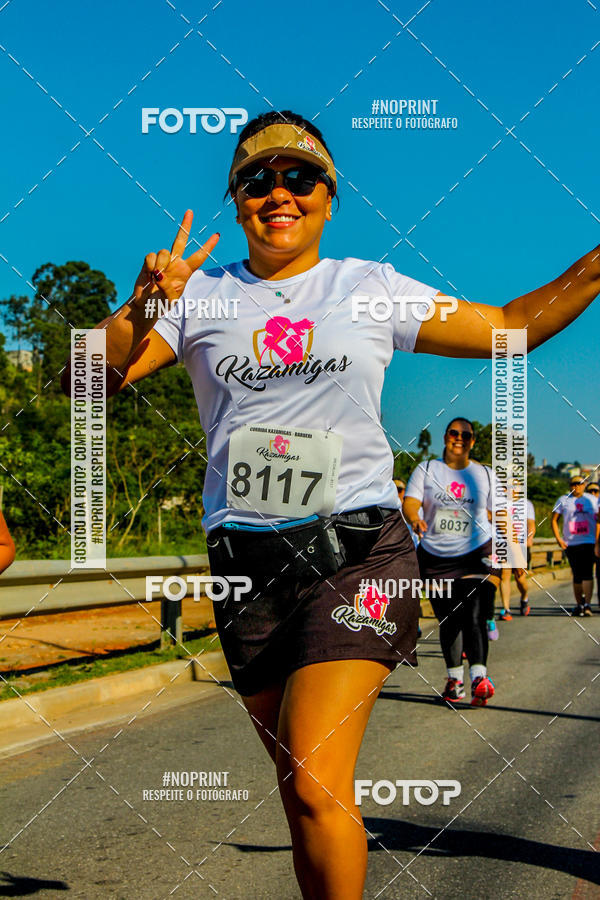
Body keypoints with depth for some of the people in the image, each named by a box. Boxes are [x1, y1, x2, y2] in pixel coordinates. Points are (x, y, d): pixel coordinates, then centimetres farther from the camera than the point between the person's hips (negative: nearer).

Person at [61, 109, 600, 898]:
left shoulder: (372, 288, 8)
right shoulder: (200, 295, 9)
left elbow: (511, 326, 15)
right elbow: (85, 379, 1)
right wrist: (144, 307, -17)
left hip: (356, 546, -2)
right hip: (246, 560, 2)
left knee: (317, 782, -18)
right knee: (306, 794, 8)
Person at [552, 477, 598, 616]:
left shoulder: (592, 500, 8)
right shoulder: (563, 500, 6)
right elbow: (553, 520, 8)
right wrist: (558, 538, -3)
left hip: (589, 542, -1)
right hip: (570, 543, 1)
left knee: (587, 573, -14)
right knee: (577, 575, 5)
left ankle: (587, 605, -17)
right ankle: (579, 604, 20)